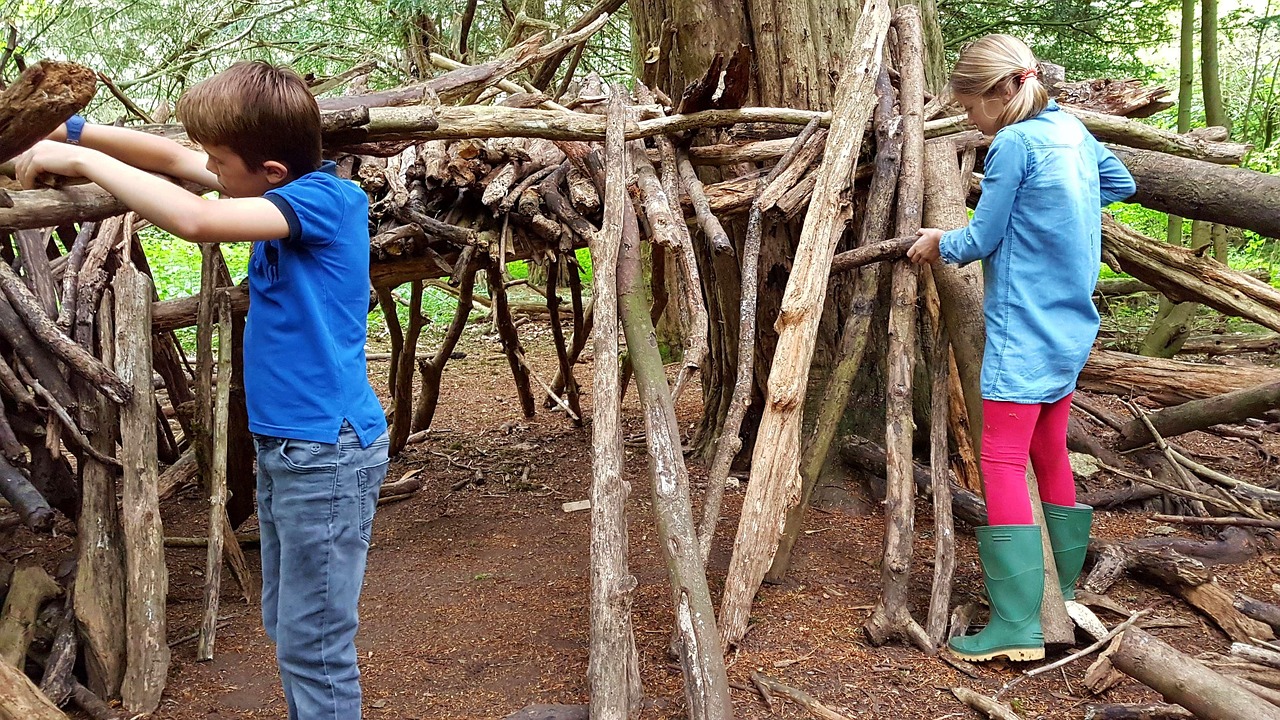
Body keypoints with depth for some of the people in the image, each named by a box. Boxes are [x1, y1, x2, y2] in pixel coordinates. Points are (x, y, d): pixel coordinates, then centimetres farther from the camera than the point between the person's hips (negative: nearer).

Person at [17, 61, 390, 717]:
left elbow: (194, 220, -29)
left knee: (312, 646, -3)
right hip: (282, 444, 9)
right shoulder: (286, 186, 8)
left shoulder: (327, 198, -18)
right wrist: (73, 130, 8)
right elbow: (175, 158, 18)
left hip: (327, 450, -9)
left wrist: (81, 159, -18)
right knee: (287, 629, 18)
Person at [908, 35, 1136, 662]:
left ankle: (1017, 624, -12)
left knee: (1002, 463, -9)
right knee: (1050, 453, 17)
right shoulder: (1072, 130, 11)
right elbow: (1121, 183, 29)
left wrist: (939, 242, 9)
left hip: (1023, 331, -9)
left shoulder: (1014, 144, -14)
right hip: (1070, 329, 9)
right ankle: (1062, 596, 27)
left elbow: (978, 241, -10)